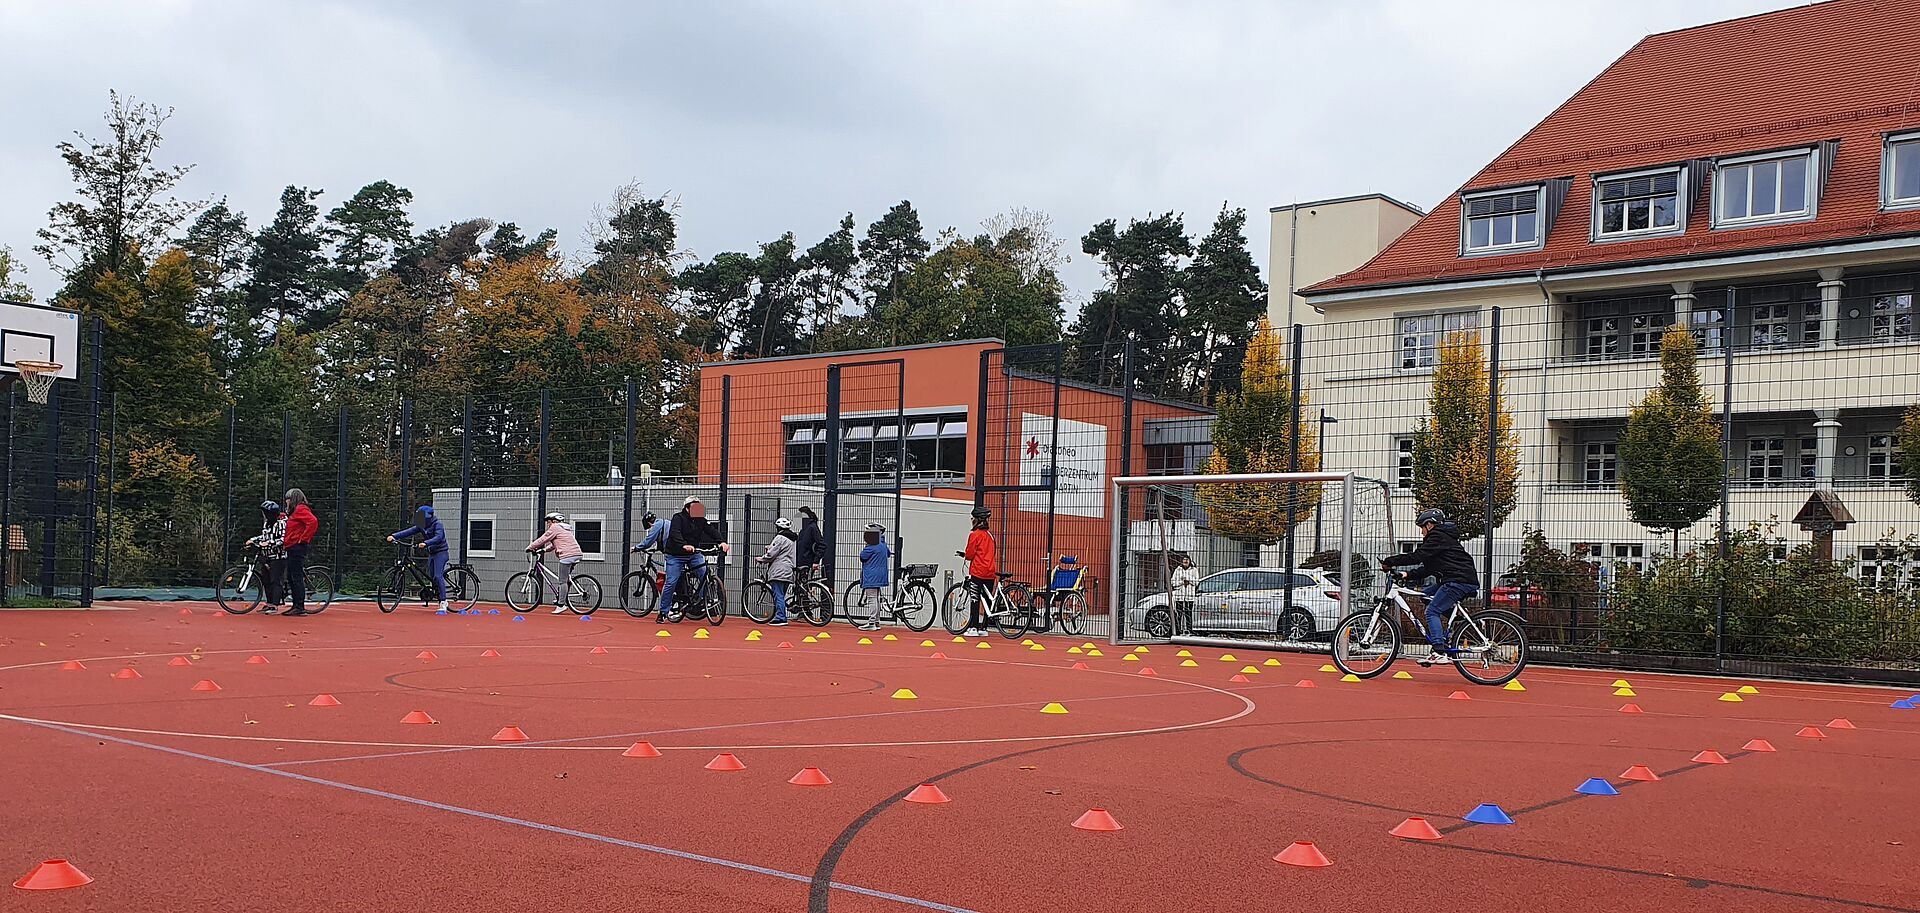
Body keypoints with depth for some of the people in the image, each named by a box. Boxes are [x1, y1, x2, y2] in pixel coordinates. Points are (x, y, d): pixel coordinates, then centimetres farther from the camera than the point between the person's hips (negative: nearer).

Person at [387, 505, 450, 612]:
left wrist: (425, 543, -48)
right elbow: (408, 532, -4)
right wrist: (394, 536, -19)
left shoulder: (437, 524, -16)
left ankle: (443, 602, -18)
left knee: (437, 576, -18)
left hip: (440, 552, -8)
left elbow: (438, 537, -33)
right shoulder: (422, 526, 5)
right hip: (431, 553, 8)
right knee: (430, 576, 5)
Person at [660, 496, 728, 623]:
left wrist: (721, 542, -29)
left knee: (705, 575, -17)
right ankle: (663, 612, 6)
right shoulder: (678, 518, -12)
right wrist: (684, 545, -47)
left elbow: (712, 531, -9)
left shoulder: (701, 520, 4)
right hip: (676, 555, -4)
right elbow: (675, 534, -28)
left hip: (694, 554, 4)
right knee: (671, 583, -6)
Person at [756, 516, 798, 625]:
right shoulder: (793, 539, 18)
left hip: (778, 572, -9)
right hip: (788, 572, 9)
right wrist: (770, 547, 28)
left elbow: (771, 555, -12)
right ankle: (782, 617, 13)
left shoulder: (780, 538, -10)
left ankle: (780, 617, -11)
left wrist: (761, 559, 5)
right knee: (781, 595, 13)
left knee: (778, 595, -8)